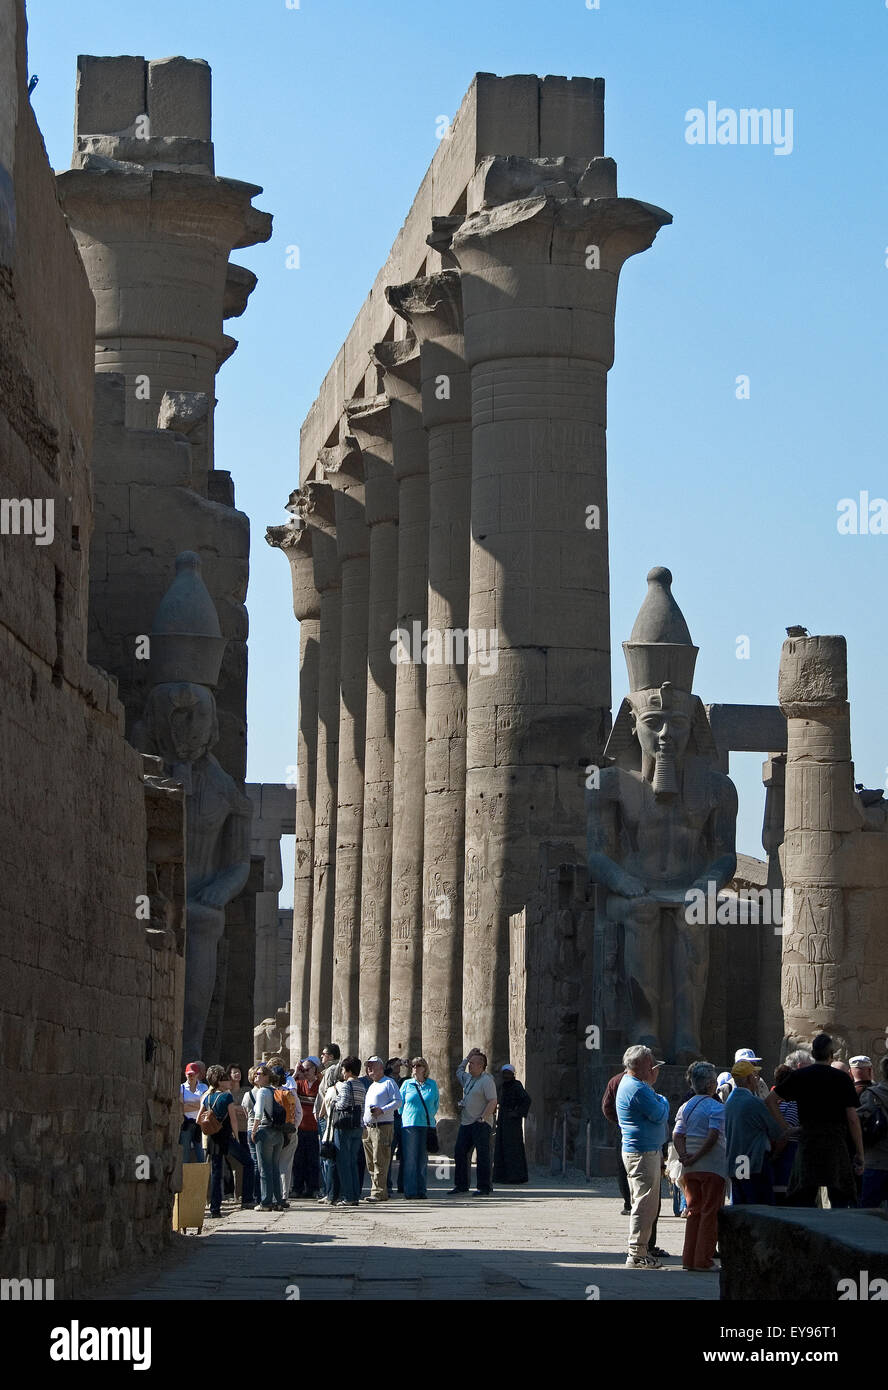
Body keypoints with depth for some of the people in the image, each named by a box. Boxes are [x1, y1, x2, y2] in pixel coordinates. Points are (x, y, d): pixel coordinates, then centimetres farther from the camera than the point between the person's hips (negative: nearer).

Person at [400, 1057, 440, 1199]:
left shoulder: (432, 1085, 9)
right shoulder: (407, 1084, 6)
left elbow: (436, 1103, 17)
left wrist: (429, 1117, 12)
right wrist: (406, 1117, 8)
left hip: (427, 1124, 2)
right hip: (410, 1125, -1)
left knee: (423, 1160, 4)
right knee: (409, 1159, -5)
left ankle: (421, 1191, 9)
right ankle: (410, 1192, -3)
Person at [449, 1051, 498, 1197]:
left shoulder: (487, 1081, -11)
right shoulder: (468, 1078, 16)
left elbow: (493, 1101, -18)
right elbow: (459, 1071, 38)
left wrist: (482, 1118, -20)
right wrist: (468, 1056, 28)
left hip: (481, 1124, -9)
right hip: (465, 1123, 9)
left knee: (482, 1155, -6)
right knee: (459, 1152, 8)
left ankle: (484, 1187, -3)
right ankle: (461, 1185, 16)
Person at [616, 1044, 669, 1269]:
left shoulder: (629, 1083, 17)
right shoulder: (637, 1089, -18)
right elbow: (660, 1115, -14)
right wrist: (663, 1101, 0)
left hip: (638, 1151, 11)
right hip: (643, 1153, -11)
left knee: (643, 1204, 16)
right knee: (645, 1204, -8)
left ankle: (640, 1251, 21)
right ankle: (637, 1254, -6)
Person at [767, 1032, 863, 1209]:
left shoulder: (799, 1076, 4)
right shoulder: (842, 1079, -1)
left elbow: (771, 1100, 4)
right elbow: (853, 1119, -4)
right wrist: (860, 1154, 1)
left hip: (808, 1141, 1)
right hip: (837, 1145, -1)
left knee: (802, 1200, 6)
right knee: (841, 1200, 6)